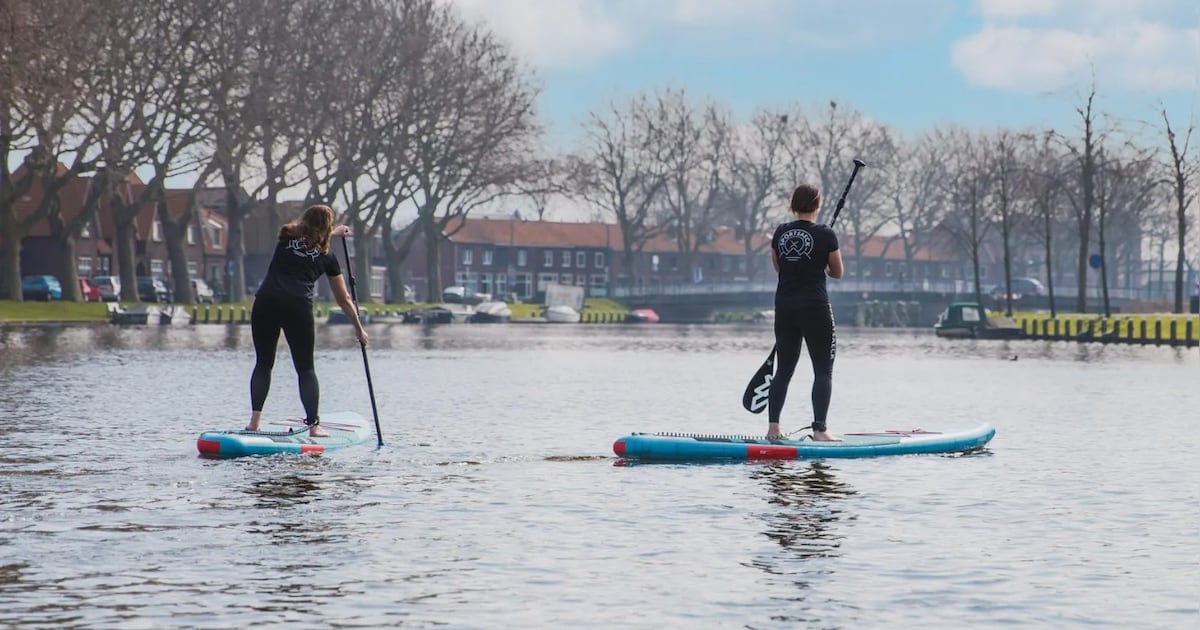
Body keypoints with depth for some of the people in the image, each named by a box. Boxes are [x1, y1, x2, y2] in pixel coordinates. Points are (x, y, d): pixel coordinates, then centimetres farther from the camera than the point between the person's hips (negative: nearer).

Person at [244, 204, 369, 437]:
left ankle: (255, 420, 4)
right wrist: (359, 329, 31)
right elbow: (344, 299, 20)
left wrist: (334, 233, 56)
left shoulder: (287, 237, 16)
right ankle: (313, 424, 3)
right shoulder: (326, 256, 13)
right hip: (298, 307, -2)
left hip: (266, 302, 2)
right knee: (305, 368, 8)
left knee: (263, 363, 13)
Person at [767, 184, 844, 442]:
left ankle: (773, 427, 9)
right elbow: (837, 273, 1)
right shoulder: (825, 235, -9)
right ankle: (819, 429, -5)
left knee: (783, 370, 13)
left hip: (784, 307, 5)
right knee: (823, 370, 2)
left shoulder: (780, 233, 4)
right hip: (815, 307, -5)